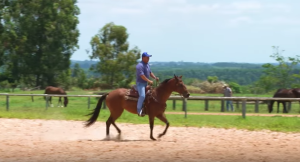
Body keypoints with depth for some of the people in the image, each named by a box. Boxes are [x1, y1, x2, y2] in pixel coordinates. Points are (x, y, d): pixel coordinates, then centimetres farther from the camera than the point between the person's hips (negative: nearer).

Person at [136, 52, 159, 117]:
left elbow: (150, 72, 21)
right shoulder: (140, 65, -18)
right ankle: (139, 110, -22)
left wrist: (155, 77, 4)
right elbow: (142, 75, -25)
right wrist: (149, 81, -25)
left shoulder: (147, 65, 14)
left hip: (145, 84, 10)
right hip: (140, 83, -10)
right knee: (142, 95, -26)